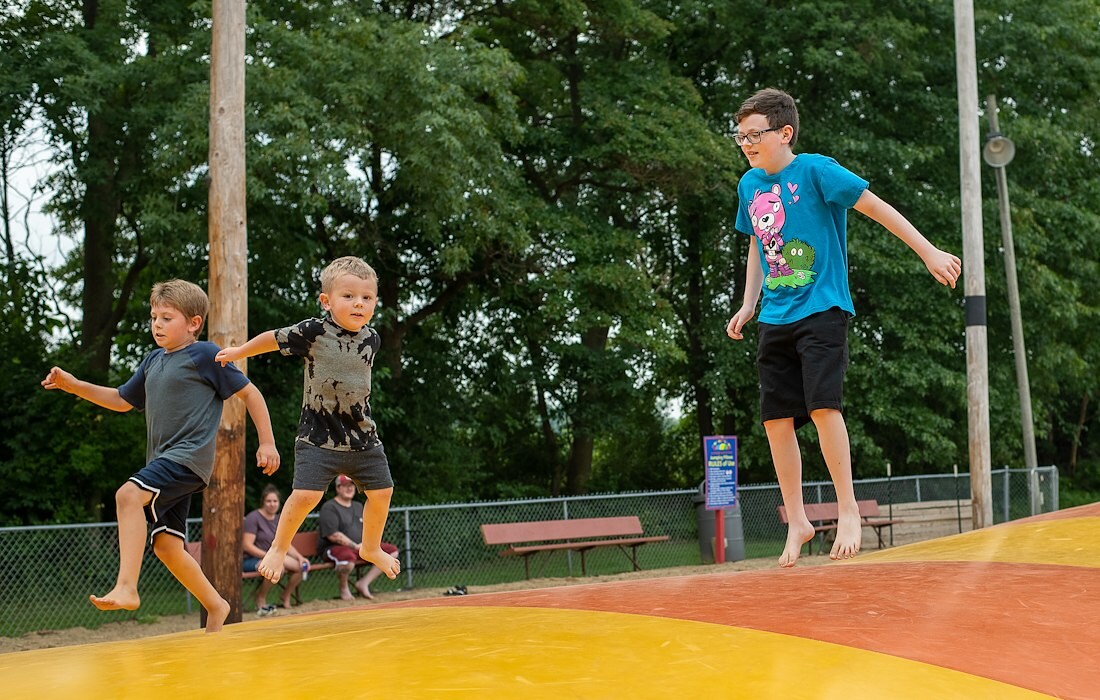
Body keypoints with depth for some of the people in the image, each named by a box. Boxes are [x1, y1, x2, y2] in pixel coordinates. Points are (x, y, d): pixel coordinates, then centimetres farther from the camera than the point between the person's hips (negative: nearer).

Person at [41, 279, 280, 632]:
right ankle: (215, 605, 25)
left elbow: (249, 392, 0)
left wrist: (267, 443, -1)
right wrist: (73, 385, 15)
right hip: (164, 461, 8)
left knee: (129, 494, -29)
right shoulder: (153, 361, 17)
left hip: (190, 457, -8)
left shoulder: (205, 355, -4)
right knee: (167, 545, 8)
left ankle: (126, 587, -34)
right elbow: (122, 400, 27)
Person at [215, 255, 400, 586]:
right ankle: (278, 548, 10)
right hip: (319, 434, -5)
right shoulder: (313, 332, -14)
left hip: (362, 435, 5)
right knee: (306, 494, -15)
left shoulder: (371, 339, 0)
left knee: (382, 491, 9)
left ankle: (371, 547, 35)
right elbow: (273, 339, 0)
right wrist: (238, 352, 13)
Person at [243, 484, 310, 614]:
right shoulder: (253, 518, -11)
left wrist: (300, 557, -6)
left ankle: (286, 597, 9)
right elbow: (246, 545, -18)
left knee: (301, 566, -12)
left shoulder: (279, 520, 13)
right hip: (250, 559, -7)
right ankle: (260, 599, -14)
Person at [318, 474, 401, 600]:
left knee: (392, 551, -3)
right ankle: (344, 587, -9)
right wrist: (355, 546, -19)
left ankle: (363, 583, -8)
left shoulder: (358, 506, 20)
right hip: (335, 548, -8)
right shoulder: (329, 508, -7)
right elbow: (333, 535, -18)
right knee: (348, 557, -43)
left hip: (360, 547, 8)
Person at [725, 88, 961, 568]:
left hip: (821, 309, -6)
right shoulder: (749, 185, 10)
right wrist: (748, 305, 17)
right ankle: (797, 521, 14)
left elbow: (877, 207, -6)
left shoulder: (815, 170, -9)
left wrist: (929, 252, -7)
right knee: (776, 418, 2)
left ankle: (848, 509, -4)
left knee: (822, 404, -19)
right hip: (775, 318, 6)